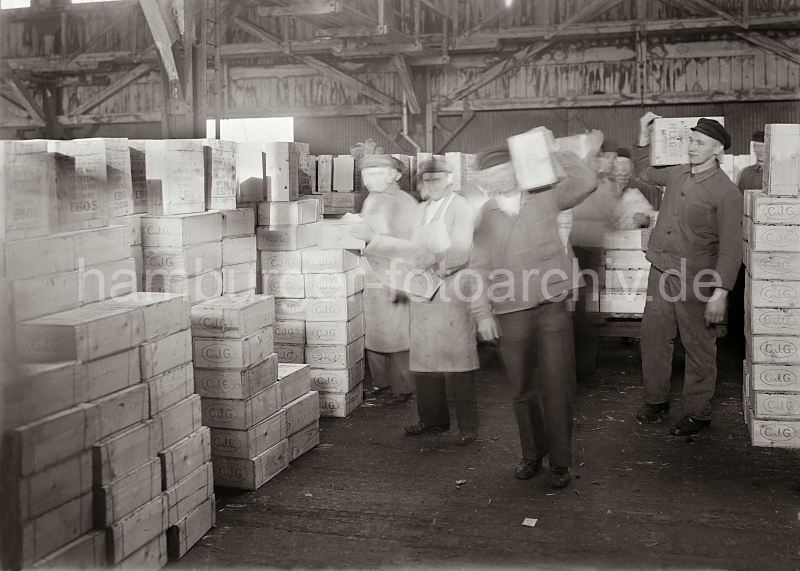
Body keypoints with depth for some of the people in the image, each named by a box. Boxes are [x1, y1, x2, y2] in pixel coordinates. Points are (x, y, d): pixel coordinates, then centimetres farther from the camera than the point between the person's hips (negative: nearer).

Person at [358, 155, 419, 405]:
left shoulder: (404, 203, -12)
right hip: (370, 280, 8)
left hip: (391, 281, -8)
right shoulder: (370, 201, 14)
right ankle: (381, 382, 26)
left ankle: (402, 387, 9)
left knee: (395, 337, -2)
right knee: (372, 336, 13)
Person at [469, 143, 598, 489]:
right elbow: (478, 269, 4)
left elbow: (586, 183, 3)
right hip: (511, 313, 1)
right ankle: (532, 455, 26)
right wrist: (483, 314, -2)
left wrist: (555, 153, 2)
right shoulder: (483, 216, 6)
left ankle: (560, 461, 11)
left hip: (553, 307, -1)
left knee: (557, 386, -1)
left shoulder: (543, 198, 7)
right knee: (523, 389, 9)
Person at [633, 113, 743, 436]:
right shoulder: (676, 175, 7)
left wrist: (720, 293, -21)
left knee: (699, 350, 5)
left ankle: (698, 413, 18)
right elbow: (647, 171, 31)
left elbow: (730, 248, -15)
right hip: (661, 274, 6)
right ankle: (656, 400, 28)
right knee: (653, 337, 12)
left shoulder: (725, 192, -12)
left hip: (696, 282, -6)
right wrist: (644, 137, 19)